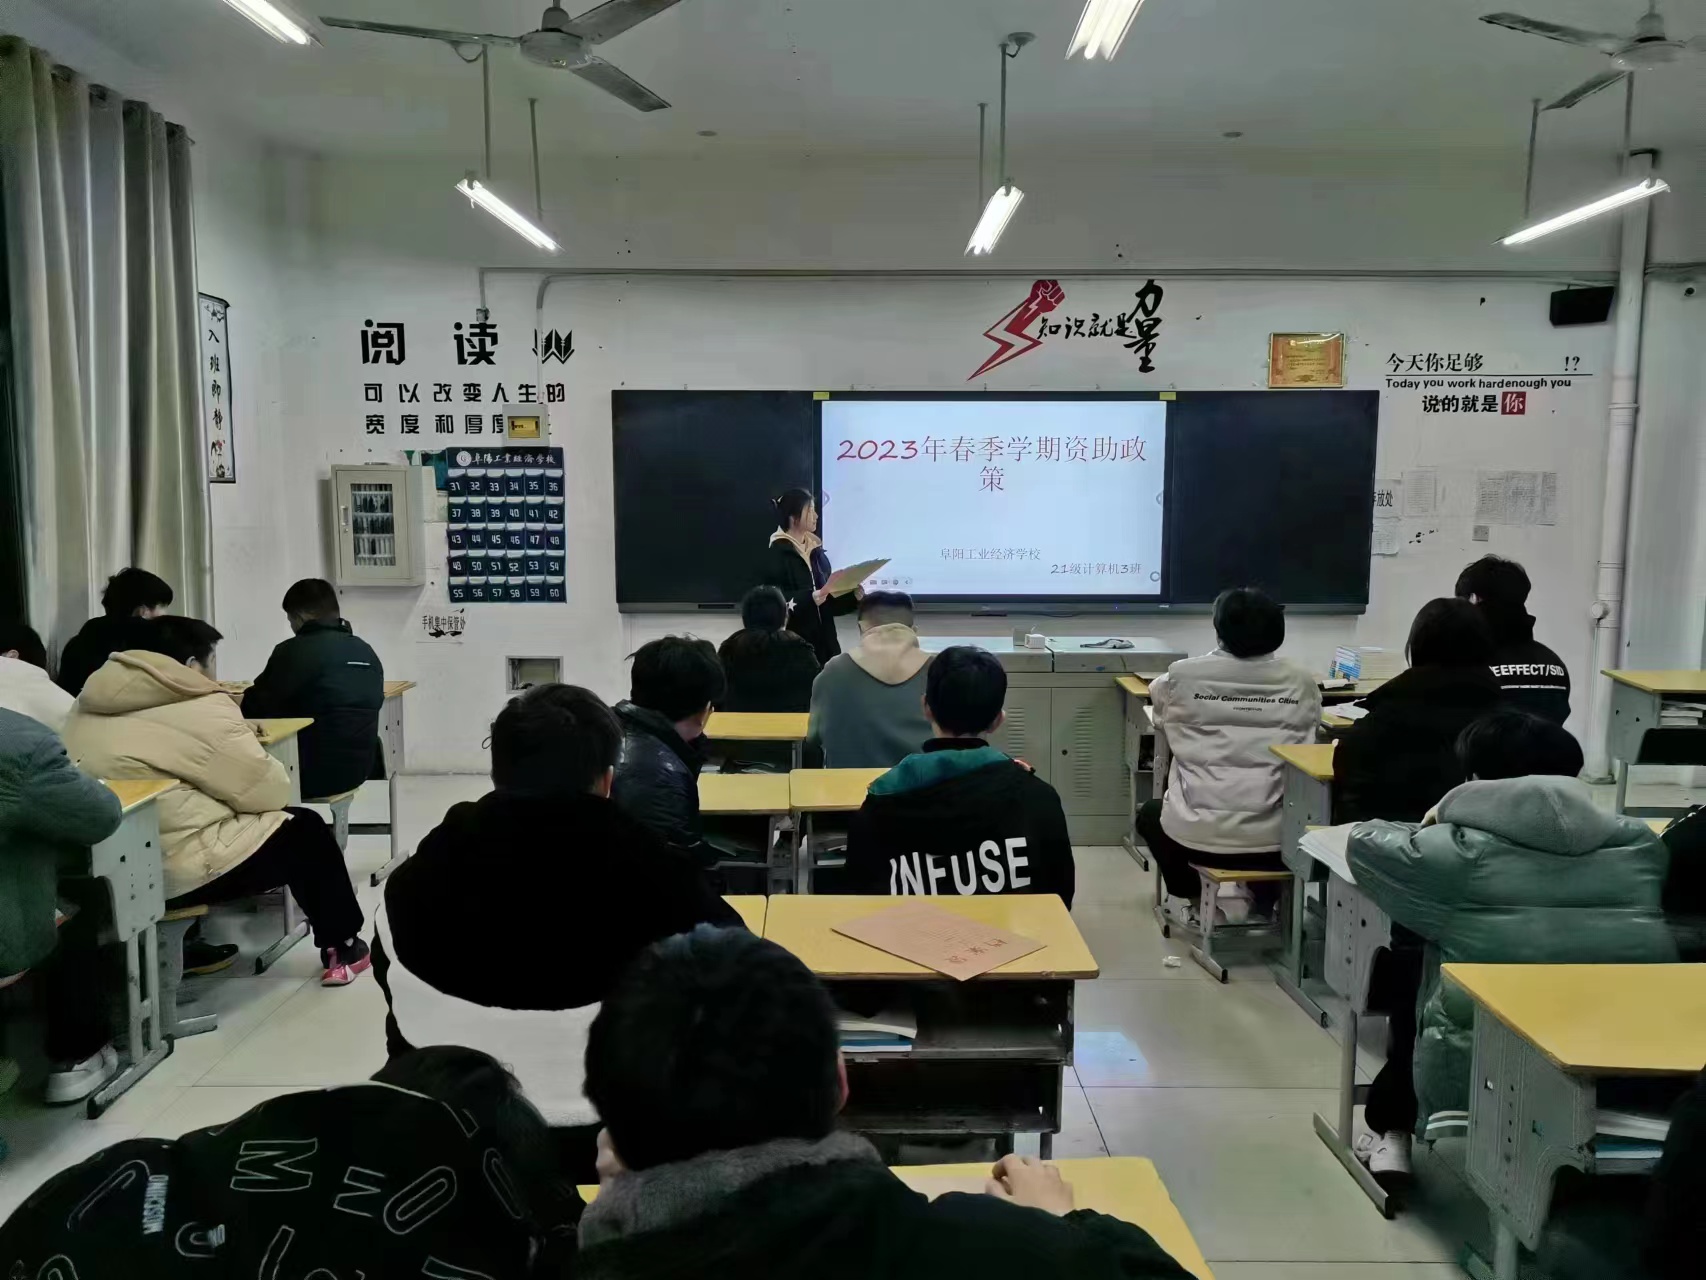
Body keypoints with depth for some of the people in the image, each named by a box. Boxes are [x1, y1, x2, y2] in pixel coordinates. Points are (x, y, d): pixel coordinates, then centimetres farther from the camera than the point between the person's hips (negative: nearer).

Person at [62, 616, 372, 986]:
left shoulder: (90, 704, 8)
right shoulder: (200, 708, -14)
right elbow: (268, 791, -8)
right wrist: (246, 745, 12)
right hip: (176, 872, -8)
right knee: (307, 830, 14)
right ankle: (342, 948, 25)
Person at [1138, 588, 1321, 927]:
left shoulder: (1182, 676, -4)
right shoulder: (1302, 685, -1)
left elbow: (1159, 714, 19)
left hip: (1197, 835, -1)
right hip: (1274, 839, 1)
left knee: (1149, 813, 33)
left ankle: (1191, 899, 19)